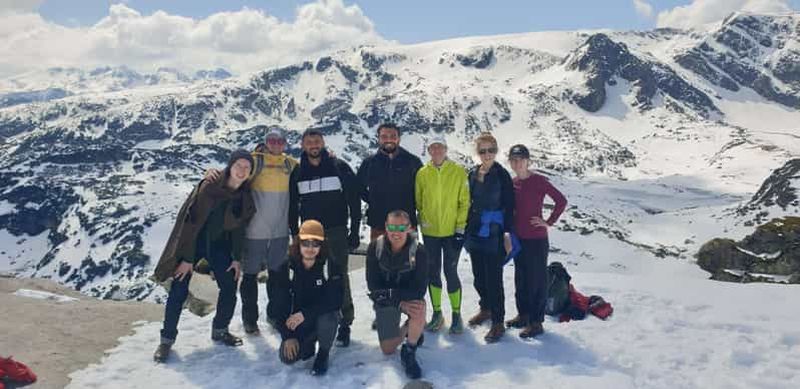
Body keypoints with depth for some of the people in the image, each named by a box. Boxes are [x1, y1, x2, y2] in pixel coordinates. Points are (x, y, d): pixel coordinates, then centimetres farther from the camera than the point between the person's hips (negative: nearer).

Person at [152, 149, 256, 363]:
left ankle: (220, 330, 23)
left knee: (230, 288, 2)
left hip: (219, 244, 5)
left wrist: (237, 258, 2)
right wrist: (187, 258, -19)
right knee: (179, 291, -5)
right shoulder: (209, 187, -21)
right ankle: (167, 339, 11)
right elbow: (191, 221, -20)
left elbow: (239, 227, 5)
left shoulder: (245, 195, -6)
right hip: (192, 241, -4)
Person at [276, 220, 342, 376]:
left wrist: (305, 314, -34)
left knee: (327, 319, -36)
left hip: (324, 314, -2)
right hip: (298, 320, 2)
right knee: (287, 357, -18)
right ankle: (309, 343, 17)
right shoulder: (289, 266, -12)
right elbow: (282, 303, -7)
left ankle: (323, 354, -4)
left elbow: (335, 301, -26)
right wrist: (287, 335, -13)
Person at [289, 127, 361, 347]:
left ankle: (345, 323, 3)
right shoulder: (298, 173, 9)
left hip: (336, 232, -3)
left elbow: (354, 200, -2)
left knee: (338, 277, -5)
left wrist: (354, 231, -6)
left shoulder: (339, 167, -1)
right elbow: (292, 207, 14)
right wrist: (295, 234, 9)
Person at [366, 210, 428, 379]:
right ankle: (408, 328, 34)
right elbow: (373, 286, -17)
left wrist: (391, 293, -33)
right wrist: (399, 303, -28)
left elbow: (419, 290, -24)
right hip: (384, 301, 2)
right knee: (387, 350, 2)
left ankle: (409, 352, -9)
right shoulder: (375, 248, -19)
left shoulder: (418, 251, -23)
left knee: (419, 312, -37)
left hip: (409, 296, -2)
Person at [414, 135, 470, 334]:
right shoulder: (422, 173, 2)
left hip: (451, 232, -3)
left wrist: (461, 228, -8)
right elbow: (418, 202, 9)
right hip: (429, 232, 3)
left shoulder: (458, 172, -4)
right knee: (433, 272, 10)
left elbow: (464, 202, -4)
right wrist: (421, 222, 4)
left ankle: (456, 314, 17)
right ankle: (437, 313, 25)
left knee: (450, 272, -1)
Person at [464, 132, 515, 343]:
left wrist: (508, 234, -13)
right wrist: (465, 229, 13)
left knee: (493, 278, -3)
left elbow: (509, 206, -8)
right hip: (475, 233, 6)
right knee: (479, 277, 15)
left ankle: (498, 322, 7)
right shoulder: (472, 174, 7)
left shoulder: (502, 175, -8)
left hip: (494, 235, -5)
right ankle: (486, 308, 36)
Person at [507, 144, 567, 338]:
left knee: (536, 280, 1)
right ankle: (523, 315, 30)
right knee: (521, 278, 16)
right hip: (518, 238, 7)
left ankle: (536, 322, 10)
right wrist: (510, 231, 11)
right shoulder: (513, 183, 6)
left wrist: (549, 222, -12)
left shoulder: (538, 180, -13)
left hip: (536, 239, -7)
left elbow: (561, 200, -14)